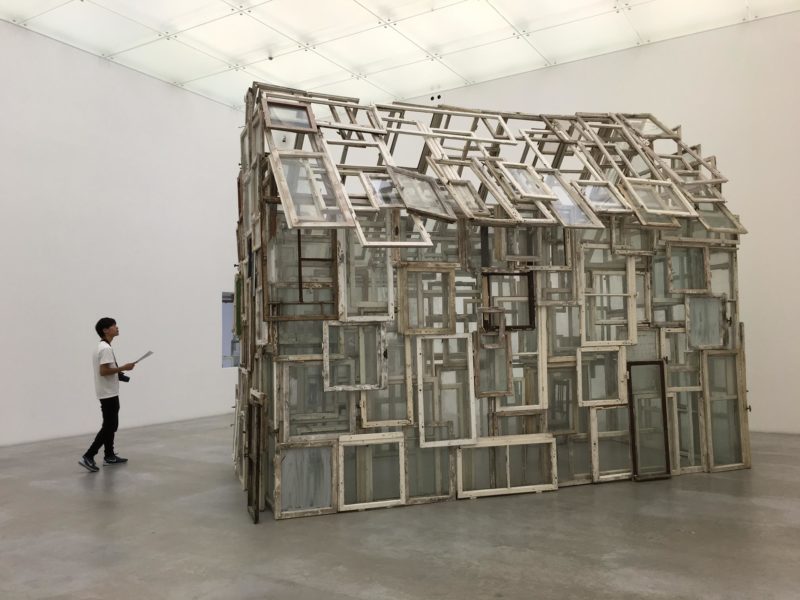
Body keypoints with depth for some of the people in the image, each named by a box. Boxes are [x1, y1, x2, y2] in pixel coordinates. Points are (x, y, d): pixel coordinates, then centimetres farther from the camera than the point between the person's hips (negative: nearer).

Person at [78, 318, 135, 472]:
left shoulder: (102, 347, 14)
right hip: (109, 393, -11)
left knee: (111, 425, 16)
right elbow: (103, 371, -25)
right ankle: (88, 457, -9)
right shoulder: (106, 349, -18)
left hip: (108, 393, 11)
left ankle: (109, 456, 22)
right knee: (109, 426, -8)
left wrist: (118, 373, 12)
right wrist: (123, 368, -19)